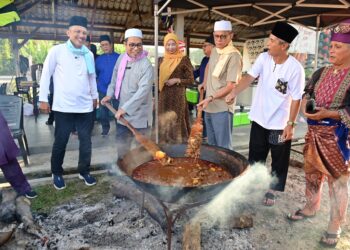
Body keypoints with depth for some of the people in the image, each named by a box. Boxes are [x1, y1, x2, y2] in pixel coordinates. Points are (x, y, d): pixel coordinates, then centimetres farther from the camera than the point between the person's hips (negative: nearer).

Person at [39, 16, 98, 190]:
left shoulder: (89, 54, 8)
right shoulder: (57, 51, -5)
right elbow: (46, 75, -1)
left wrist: (94, 96, 21)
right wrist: (43, 99, -2)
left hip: (85, 106, 4)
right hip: (63, 107, -3)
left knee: (86, 141, 10)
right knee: (60, 142, 8)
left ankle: (84, 171, 28)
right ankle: (57, 173, 28)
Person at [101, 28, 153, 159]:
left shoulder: (146, 65, -19)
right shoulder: (121, 58, 2)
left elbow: (143, 90, -26)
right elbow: (115, 77, 17)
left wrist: (125, 108, -28)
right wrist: (110, 94, 7)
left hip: (139, 113, -6)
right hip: (123, 112, 7)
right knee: (121, 143, 18)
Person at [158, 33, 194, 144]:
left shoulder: (184, 59, -3)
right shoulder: (161, 60, 10)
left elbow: (191, 80, -3)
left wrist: (177, 80, -15)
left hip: (178, 96, -4)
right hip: (164, 96, 5)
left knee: (177, 120, -3)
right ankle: (164, 142, 22)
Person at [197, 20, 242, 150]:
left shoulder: (234, 56, -15)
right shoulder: (214, 51, 9)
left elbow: (230, 86, -19)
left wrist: (211, 98, -26)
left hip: (222, 108, -8)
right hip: (209, 106, 8)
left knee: (224, 147, -1)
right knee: (211, 145, 19)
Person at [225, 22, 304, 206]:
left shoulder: (295, 68, -17)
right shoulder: (263, 58, -5)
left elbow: (296, 99, -12)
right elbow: (249, 77, -16)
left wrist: (290, 124, -13)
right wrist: (233, 93, -33)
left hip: (280, 123, -3)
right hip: (259, 119, 4)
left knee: (279, 160, 12)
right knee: (255, 155, 18)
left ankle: (272, 190, 33)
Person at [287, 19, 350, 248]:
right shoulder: (322, 73, 6)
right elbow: (307, 93, 17)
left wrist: (329, 113, -25)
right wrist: (306, 103, -4)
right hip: (314, 133, 6)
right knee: (312, 172, 18)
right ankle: (311, 207, 40)